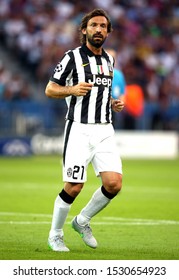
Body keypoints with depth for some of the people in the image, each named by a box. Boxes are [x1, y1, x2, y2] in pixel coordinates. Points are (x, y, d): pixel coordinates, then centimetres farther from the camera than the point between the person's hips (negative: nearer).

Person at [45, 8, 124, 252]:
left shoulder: (109, 60, 15)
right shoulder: (73, 57, -4)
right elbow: (50, 89, -1)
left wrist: (113, 104, 9)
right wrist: (72, 89, -19)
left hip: (105, 130, 5)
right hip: (79, 129, -5)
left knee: (114, 184, -9)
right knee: (73, 187, -8)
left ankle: (83, 221, 15)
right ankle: (55, 235, 14)